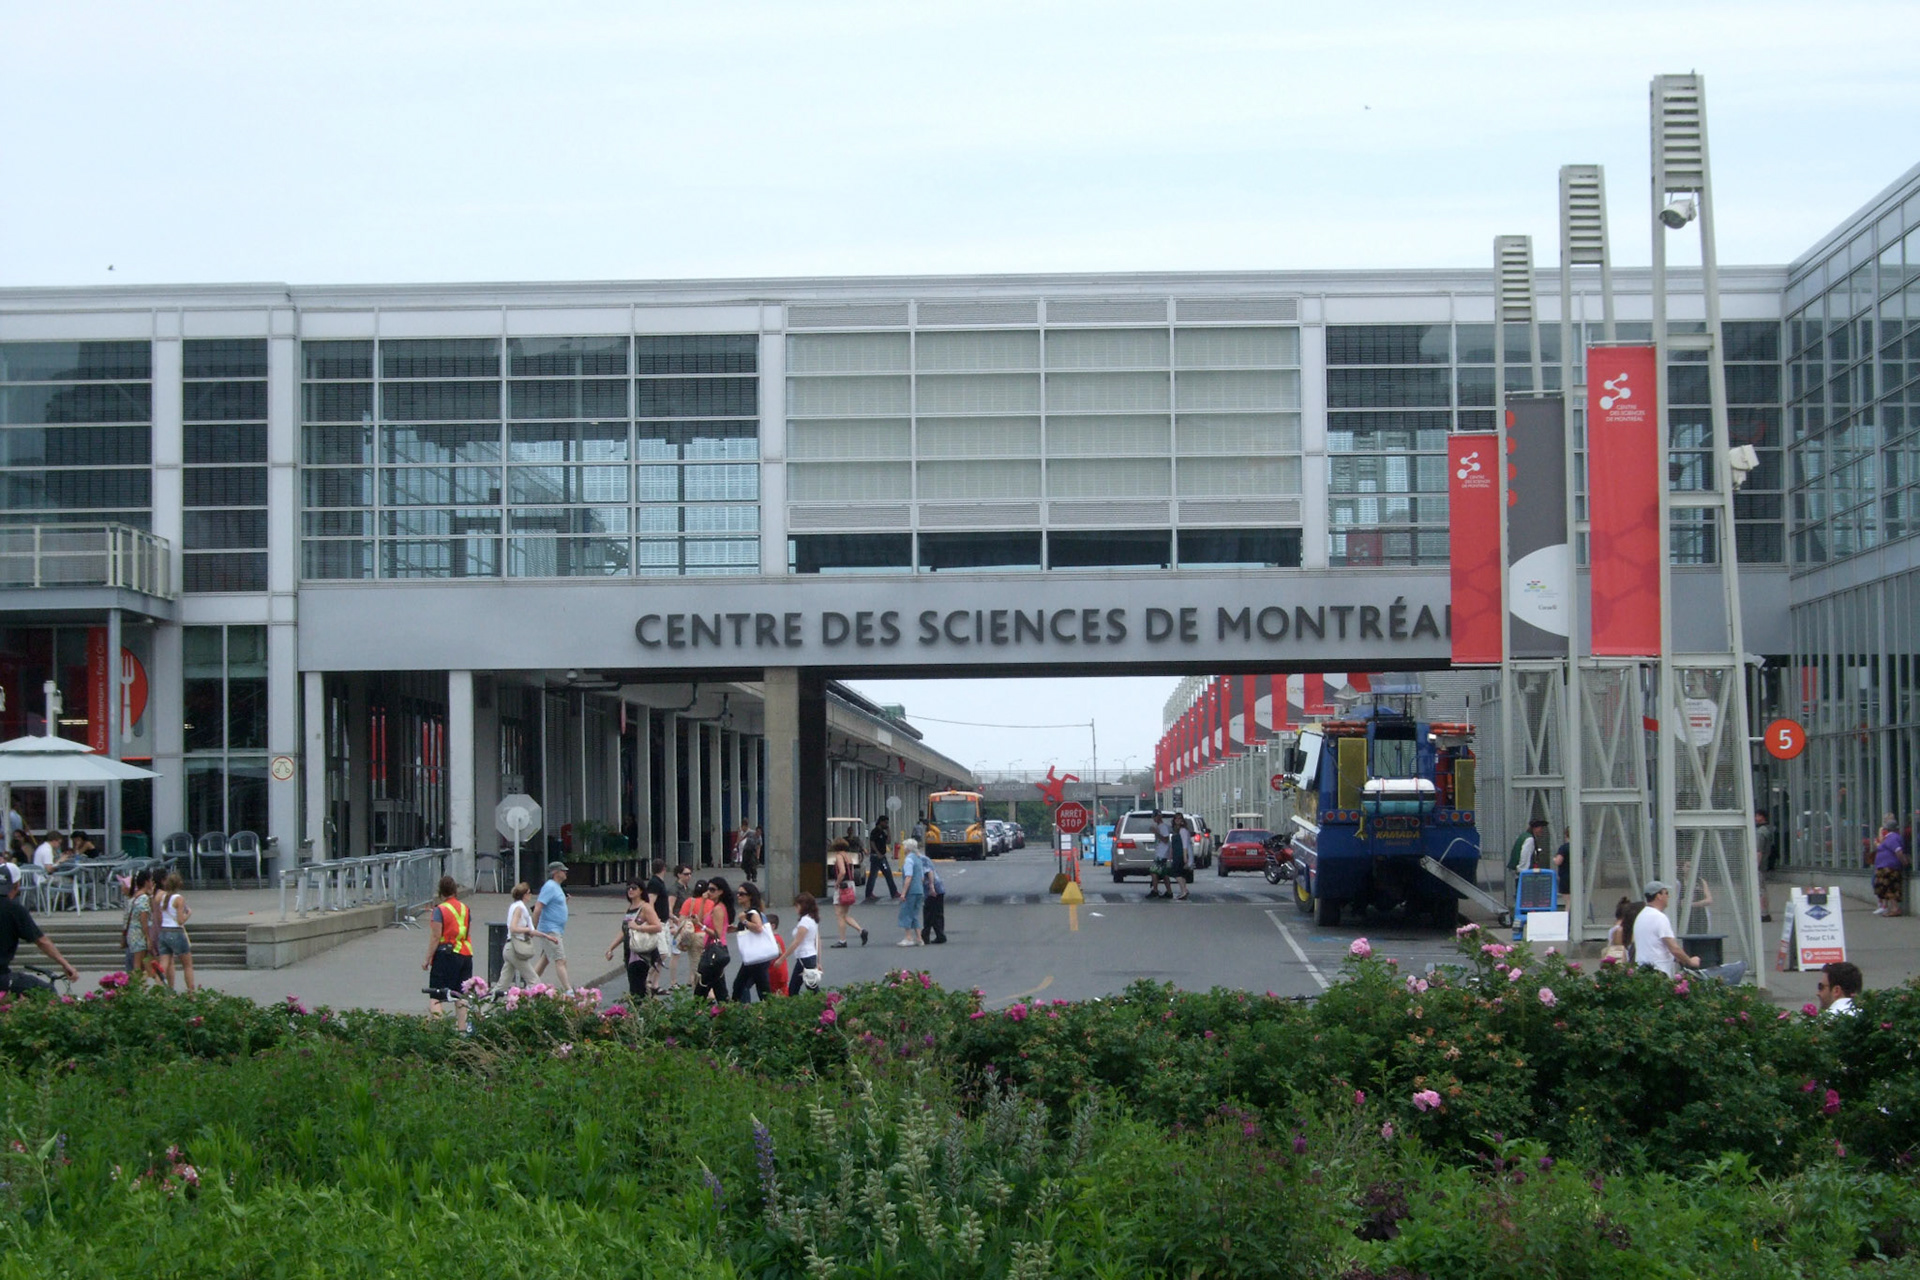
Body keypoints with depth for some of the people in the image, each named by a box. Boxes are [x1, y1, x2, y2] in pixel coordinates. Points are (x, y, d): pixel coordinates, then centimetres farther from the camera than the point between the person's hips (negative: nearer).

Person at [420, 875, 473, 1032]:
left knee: (435, 996, -6)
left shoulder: (440, 910, -10)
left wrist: (427, 959, -6)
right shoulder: (465, 909, 9)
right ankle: (462, 1028, 7)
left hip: (445, 954, -6)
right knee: (461, 995, 9)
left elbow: (435, 937, -12)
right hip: (465, 954, 6)